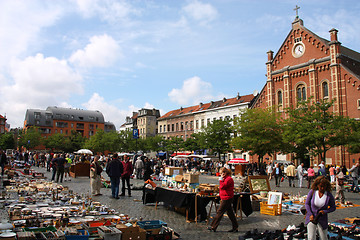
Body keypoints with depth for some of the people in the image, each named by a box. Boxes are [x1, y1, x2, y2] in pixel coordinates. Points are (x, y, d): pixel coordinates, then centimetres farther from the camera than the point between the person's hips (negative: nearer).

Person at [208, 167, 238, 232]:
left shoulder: (229, 179, -16)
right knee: (230, 212, 13)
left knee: (219, 212, -5)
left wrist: (221, 180, -14)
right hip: (226, 198, 11)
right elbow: (222, 188, 23)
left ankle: (213, 227, 2)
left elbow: (222, 186, -27)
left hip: (227, 198, -11)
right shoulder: (226, 178, 16)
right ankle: (235, 227, 18)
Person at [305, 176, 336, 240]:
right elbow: (307, 203, -1)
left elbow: (333, 207, 2)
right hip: (311, 217, 0)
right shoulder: (312, 192, -10)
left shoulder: (329, 195, -11)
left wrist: (325, 211, -16)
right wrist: (310, 214, -11)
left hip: (322, 220, 1)